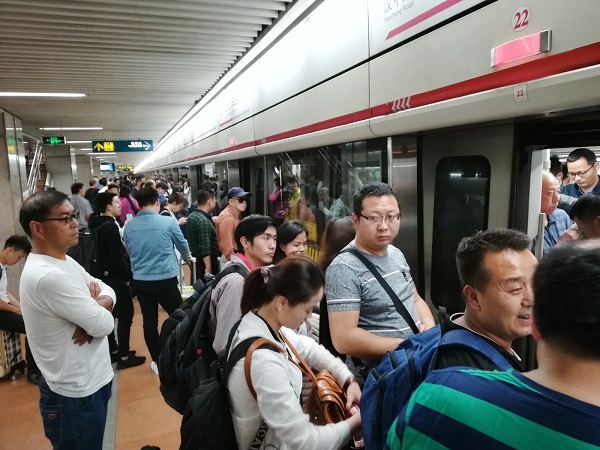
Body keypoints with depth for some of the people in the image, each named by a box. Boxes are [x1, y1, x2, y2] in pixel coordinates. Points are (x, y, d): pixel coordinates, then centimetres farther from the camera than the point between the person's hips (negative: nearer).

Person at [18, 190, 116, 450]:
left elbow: (107, 291, 7)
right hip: (76, 394, -9)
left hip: (91, 381, 9)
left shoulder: (63, 261, 3)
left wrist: (94, 309, -15)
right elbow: (104, 325, -25)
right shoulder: (48, 276, -28)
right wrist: (96, 309, -3)